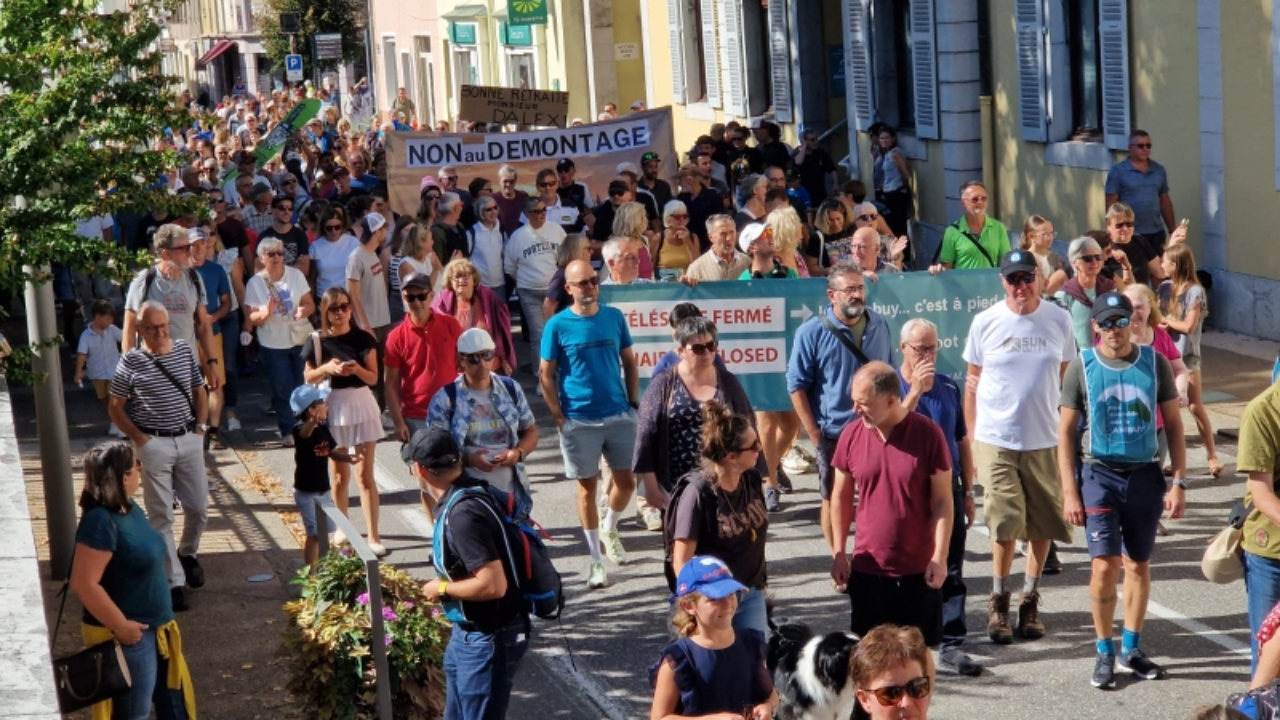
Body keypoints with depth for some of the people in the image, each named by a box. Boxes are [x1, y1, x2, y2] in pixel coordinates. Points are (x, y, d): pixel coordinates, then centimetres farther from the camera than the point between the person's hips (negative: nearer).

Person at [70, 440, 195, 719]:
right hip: (129, 635, -9)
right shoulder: (101, 521, -25)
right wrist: (121, 625, -22)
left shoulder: (129, 508, 5)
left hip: (156, 628, 9)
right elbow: (84, 584, -28)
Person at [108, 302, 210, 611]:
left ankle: (187, 554, 39)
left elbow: (199, 391, 15)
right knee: (161, 516, 0)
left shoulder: (185, 351, 3)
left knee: (198, 508, 10)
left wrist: (200, 426, 5)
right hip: (154, 444, -4)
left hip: (189, 439, 4)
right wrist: (139, 438, -8)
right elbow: (115, 407, -1)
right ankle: (174, 582, 6)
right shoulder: (131, 362, -8)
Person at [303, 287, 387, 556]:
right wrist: (327, 367, -17)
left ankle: (373, 536, -4)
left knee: (365, 474, -3)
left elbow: (374, 377, -2)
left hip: (362, 406, -1)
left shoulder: (363, 339, -3)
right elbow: (308, 378, 2)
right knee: (340, 475, 12)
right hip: (332, 408, 1)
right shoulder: (318, 341, -3)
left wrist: (357, 370, -22)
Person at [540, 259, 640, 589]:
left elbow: (629, 363, 11)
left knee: (627, 481, 6)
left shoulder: (614, 317, 3)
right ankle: (596, 559, 16)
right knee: (587, 487, 5)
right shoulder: (557, 326, -6)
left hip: (619, 414, 3)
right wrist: (559, 417, -9)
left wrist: (634, 402, 4)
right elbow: (547, 376, -3)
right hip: (579, 421, -3)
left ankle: (610, 529, 36)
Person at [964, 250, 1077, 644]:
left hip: (1045, 441, 2)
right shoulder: (986, 323, -2)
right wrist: (971, 441, 3)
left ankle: (1030, 599, 24)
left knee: (1043, 524, 7)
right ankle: (998, 602, 14)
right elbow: (972, 385, 5)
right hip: (996, 441, -2)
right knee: (1005, 524, -4)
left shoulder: (1059, 320, 1)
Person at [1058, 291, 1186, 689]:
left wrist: (1179, 482, 0)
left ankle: (1132, 648, 25)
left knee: (1138, 565, 11)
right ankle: (1104, 653, 5)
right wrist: (1069, 492, -5)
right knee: (1105, 565, -10)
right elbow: (1066, 432, 0)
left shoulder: (1155, 363, 1)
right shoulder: (1081, 367, -3)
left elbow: (1174, 425, 6)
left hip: (1145, 476, 2)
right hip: (1100, 475, -2)